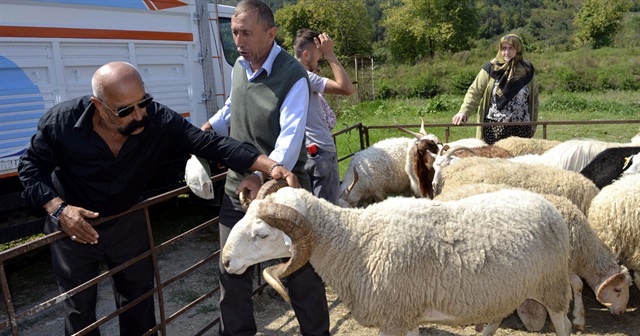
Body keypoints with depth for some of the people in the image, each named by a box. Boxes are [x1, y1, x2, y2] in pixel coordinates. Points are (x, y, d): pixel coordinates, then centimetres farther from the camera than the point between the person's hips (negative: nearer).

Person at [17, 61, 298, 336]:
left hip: (128, 221, 1)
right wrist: (57, 208, -28)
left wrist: (271, 166, -36)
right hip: (73, 224, -1)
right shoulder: (60, 122, -25)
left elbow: (211, 144, -26)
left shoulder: (159, 120, -25)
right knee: (79, 308, 14)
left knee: (138, 296, 16)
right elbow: (31, 169, -10)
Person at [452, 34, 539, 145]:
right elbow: (475, 92, -3)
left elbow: (533, 99, 13)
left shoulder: (527, 69, 5)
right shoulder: (491, 68, -2)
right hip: (493, 127, -2)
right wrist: (464, 111, -18)